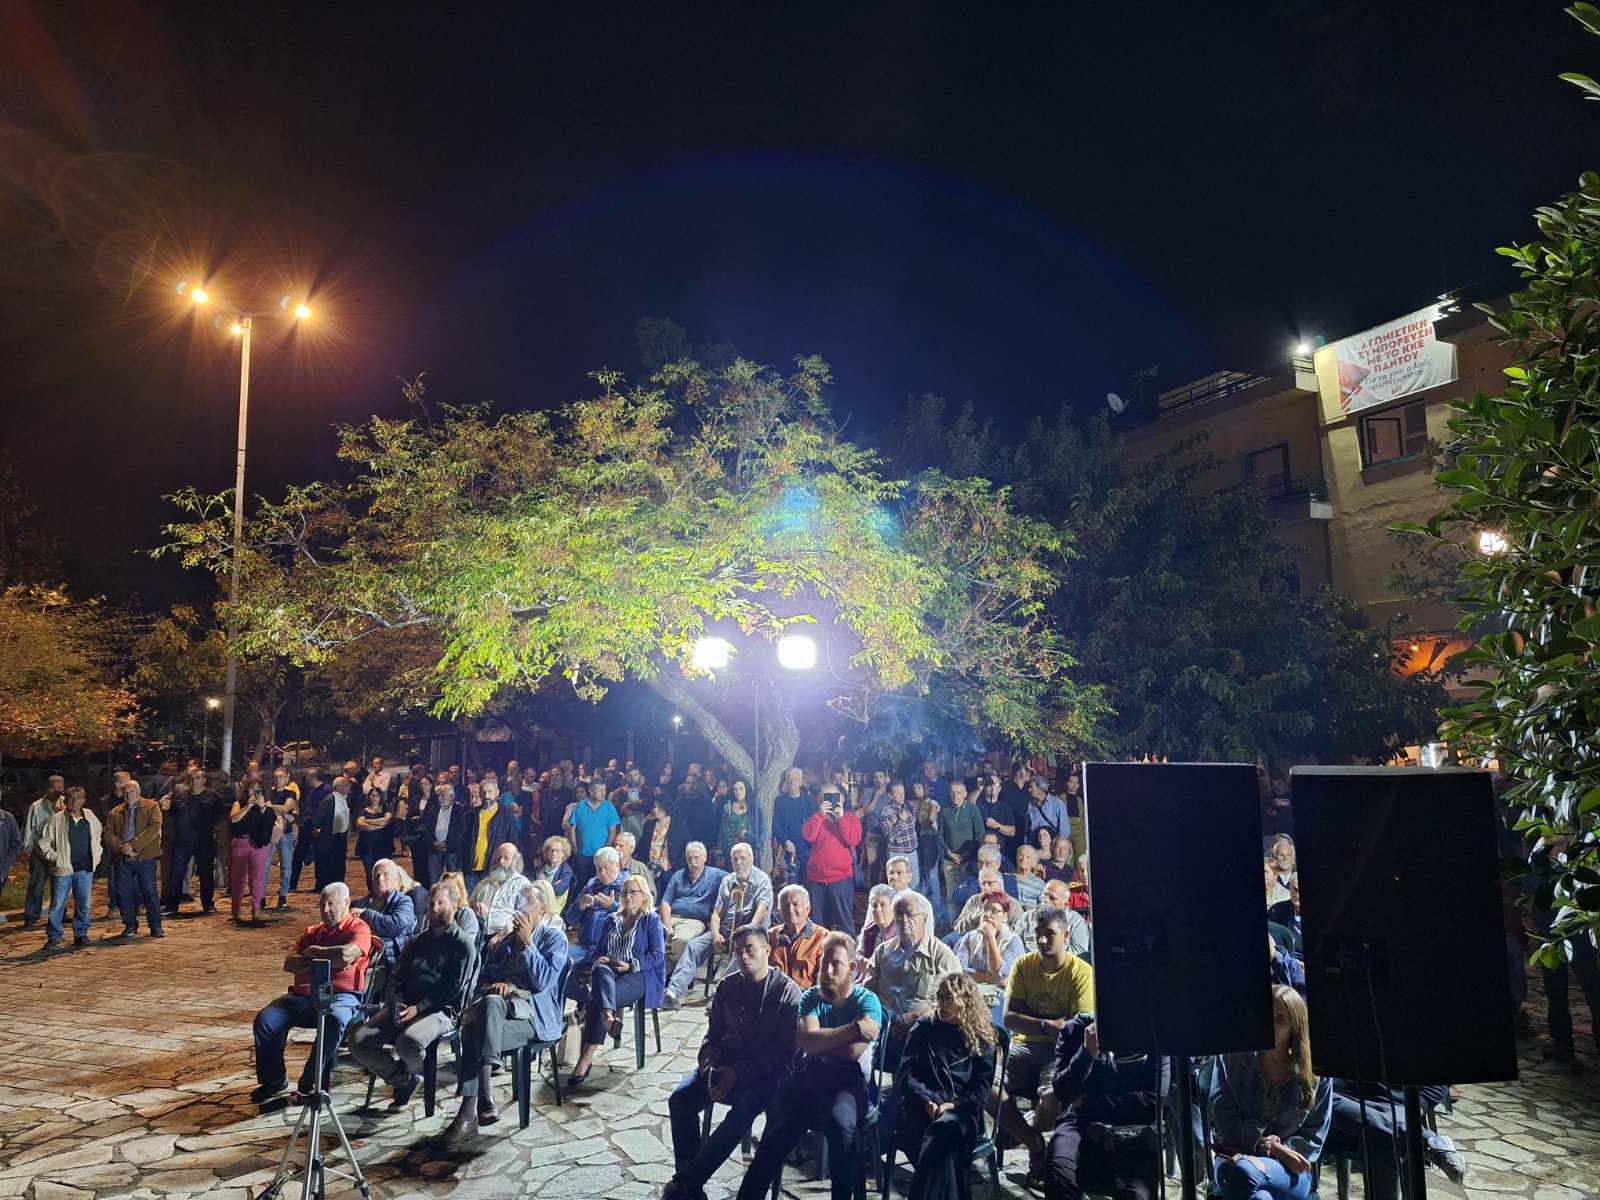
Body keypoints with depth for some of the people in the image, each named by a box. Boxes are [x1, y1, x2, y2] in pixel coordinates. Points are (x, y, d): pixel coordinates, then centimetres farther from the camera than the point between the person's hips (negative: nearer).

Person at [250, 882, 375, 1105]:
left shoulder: (359, 928, 3)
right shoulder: (313, 932, 21)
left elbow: (345, 954, -18)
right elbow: (289, 964, 8)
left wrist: (313, 952, -1)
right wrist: (327, 960, -8)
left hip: (341, 995, -6)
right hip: (304, 994, 6)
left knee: (334, 1021, -36)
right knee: (265, 1019, -14)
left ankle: (310, 1084, -19)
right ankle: (273, 1080, 4)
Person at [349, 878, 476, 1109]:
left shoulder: (463, 945, 3)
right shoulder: (417, 941, 23)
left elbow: (452, 989, -6)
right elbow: (395, 979, 16)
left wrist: (418, 1008, -16)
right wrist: (397, 1004, -5)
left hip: (439, 1010, -6)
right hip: (403, 1007, 6)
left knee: (409, 1042, -36)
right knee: (359, 1042, -16)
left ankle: (413, 1072, 4)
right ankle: (405, 1079, 5)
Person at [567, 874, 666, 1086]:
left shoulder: (651, 920, 11)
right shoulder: (612, 919, 27)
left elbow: (657, 955, 0)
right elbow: (600, 950, 23)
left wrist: (630, 965, -12)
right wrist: (600, 960, -1)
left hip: (640, 975, -4)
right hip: (609, 970, 4)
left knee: (597, 1001, -30)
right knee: (601, 970, -36)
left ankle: (586, 1059, -33)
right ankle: (608, 1016, -57)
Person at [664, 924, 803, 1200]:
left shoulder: (789, 992, -8)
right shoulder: (727, 987, 8)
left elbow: (787, 1053, -11)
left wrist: (738, 1073, -18)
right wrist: (709, 1064, -8)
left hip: (768, 1071, -5)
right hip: (725, 1064, 5)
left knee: (744, 1108, -33)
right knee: (680, 1098, -19)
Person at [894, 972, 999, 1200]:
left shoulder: (982, 1039, 16)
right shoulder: (923, 1027, 17)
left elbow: (981, 1089, 8)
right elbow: (906, 1074, 8)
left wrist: (952, 1105, -11)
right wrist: (927, 1101, -11)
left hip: (960, 1111, -1)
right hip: (920, 1106, 1)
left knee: (943, 1129, -37)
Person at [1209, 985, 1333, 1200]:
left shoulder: (1316, 1075, 4)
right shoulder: (1230, 1059, 6)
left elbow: (1313, 1138, 4)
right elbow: (1224, 1118, -1)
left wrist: (1280, 1148, -14)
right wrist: (1271, 1146, -14)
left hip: (1290, 1172, -1)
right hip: (1231, 1159, 1)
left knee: (1240, 1171, -38)